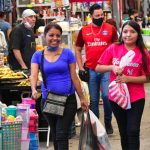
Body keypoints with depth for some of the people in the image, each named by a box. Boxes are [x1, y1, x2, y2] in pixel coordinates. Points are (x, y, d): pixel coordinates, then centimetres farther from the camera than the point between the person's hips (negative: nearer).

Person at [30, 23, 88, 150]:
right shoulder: (38, 55, 2)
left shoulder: (67, 53, -1)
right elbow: (34, 75, -11)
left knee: (61, 135, -11)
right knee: (55, 136, 15)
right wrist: (34, 90, -31)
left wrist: (82, 98, 2)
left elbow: (74, 77, 2)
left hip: (68, 100, -3)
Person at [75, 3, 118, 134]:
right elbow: (78, 50, 13)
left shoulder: (110, 29, 0)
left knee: (107, 96, -10)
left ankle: (108, 123, 10)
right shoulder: (84, 31, 5)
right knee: (93, 100, 9)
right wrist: (81, 68, 4)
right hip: (91, 70, 2)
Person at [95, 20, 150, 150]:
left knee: (133, 131, -7)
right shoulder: (113, 49, -3)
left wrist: (128, 78, -19)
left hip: (136, 98, -2)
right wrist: (112, 67, -18)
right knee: (123, 131, 15)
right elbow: (98, 68, 1)